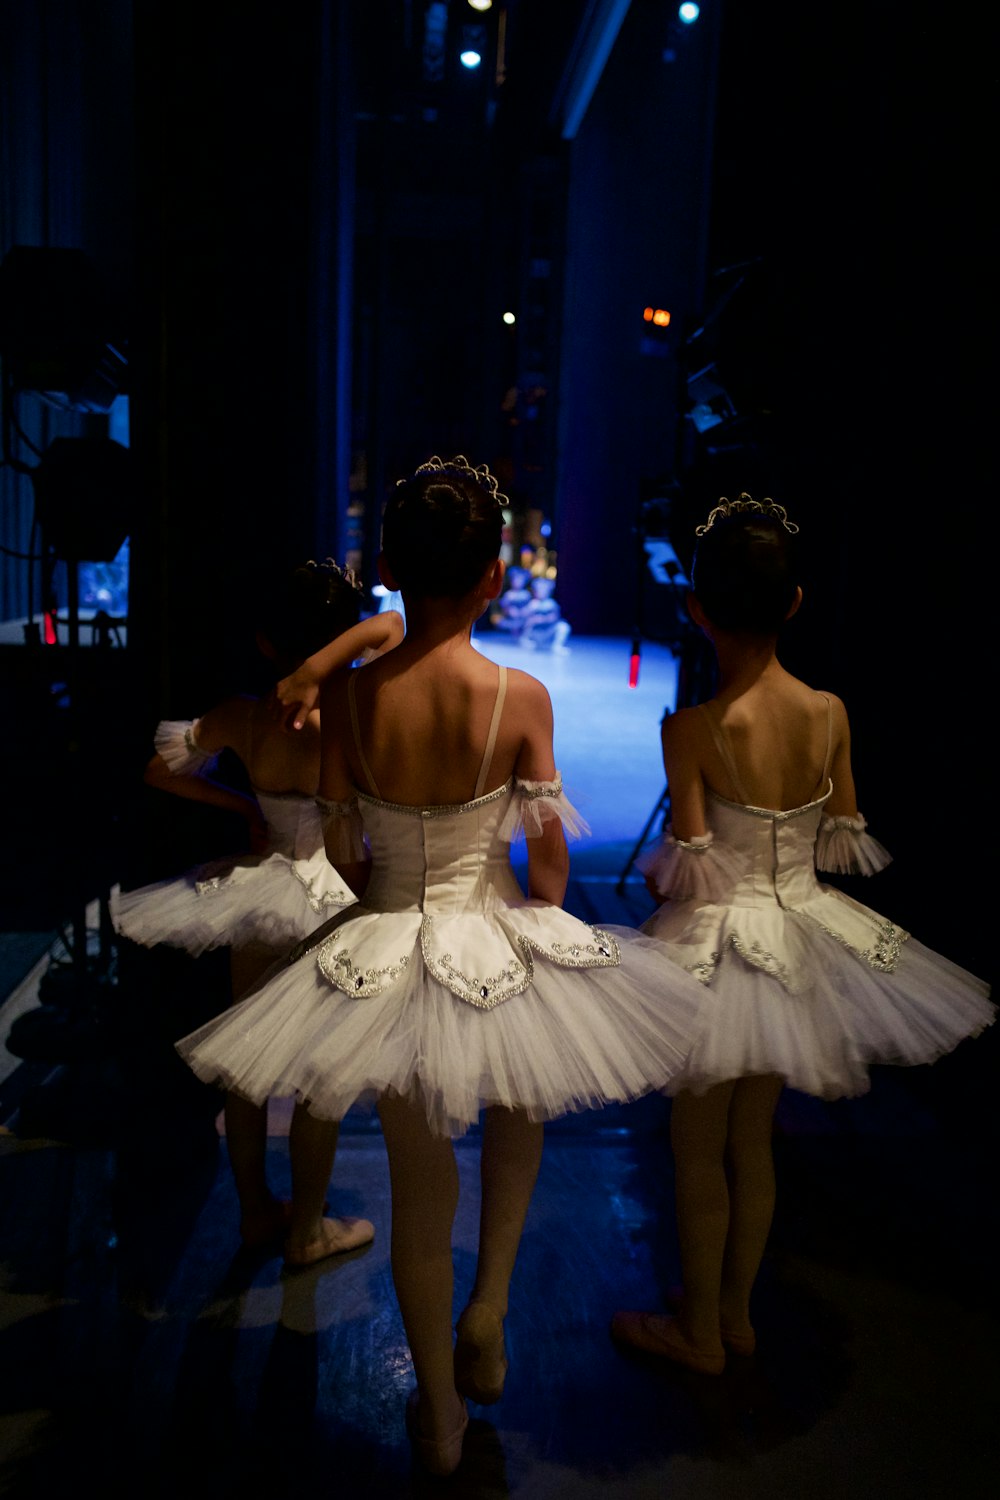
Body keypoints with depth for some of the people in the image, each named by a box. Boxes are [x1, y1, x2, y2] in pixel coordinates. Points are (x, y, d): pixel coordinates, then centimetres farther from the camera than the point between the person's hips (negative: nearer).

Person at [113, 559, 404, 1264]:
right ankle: (308, 1229, 28)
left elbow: (162, 768, 3)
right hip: (333, 902, -4)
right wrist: (311, 676, -31)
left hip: (260, 885, 5)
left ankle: (257, 1208, 37)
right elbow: (389, 626, -34)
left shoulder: (241, 717, -9)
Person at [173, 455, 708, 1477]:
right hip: (496, 945, -1)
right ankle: (488, 1308, 27)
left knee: (419, 1184, 18)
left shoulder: (346, 697, -12)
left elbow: (341, 853, -4)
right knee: (516, 1123, 33)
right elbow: (549, 855, -10)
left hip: (384, 955, 1)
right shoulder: (521, 696, -17)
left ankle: (440, 1415, 35)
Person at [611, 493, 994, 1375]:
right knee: (753, 1138, 22)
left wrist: (661, 867, 2)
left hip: (718, 944, -5)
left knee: (698, 1146, 15)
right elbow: (845, 844, 0)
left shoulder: (692, 729, -23)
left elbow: (689, 868, -19)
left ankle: (698, 1331, 32)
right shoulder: (831, 713, -8)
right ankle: (736, 1313, 40)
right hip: (798, 934, 5)